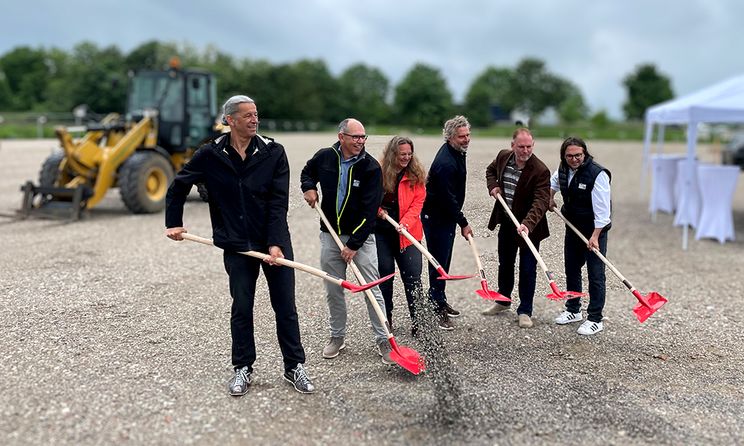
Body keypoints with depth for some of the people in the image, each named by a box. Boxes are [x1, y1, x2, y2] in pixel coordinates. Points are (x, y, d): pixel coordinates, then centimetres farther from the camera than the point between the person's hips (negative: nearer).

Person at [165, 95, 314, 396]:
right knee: (241, 309, 8)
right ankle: (243, 369, 24)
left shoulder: (273, 152, -5)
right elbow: (179, 185, 11)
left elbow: (278, 202, -9)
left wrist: (275, 243, -16)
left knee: (285, 307, 5)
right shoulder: (210, 155, -4)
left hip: (275, 242, 0)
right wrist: (173, 223, 11)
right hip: (236, 246, 0)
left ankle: (295, 366, 20)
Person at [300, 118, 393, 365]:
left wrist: (354, 244, -18)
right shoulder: (324, 157, -3)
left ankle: (383, 340, 9)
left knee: (373, 289, -2)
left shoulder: (371, 166, -13)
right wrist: (309, 188, -1)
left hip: (361, 235, -3)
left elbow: (369, 210, -16)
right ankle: (337, 337, 27)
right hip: (330, 234, 3)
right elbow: (307, 172, 22)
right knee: (333, 291, 11)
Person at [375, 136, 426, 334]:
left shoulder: (416, 175, 1)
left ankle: (418, 321, 4)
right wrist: (377, 210, -10)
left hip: (406, 234, 0)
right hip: (381, 233, 0)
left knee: (413, 277, -2)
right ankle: (386, 321, 21)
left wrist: (406, 223, -17)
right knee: (385, 275, 9)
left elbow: (418, 202, -3)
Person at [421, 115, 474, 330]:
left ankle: (439, 301, 32)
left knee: (444, 261, 19)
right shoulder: (445, 163, -27)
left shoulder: (456, 152, 6)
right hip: (436, 218, -10)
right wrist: (463, 223, -15)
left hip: (447, 215, 10)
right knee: (439, 262, -4)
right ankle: (437, 309, 3)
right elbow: (448, 199, -25)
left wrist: (459, 219, 23)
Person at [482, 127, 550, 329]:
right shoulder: (503, 156, -4)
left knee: (527, 269, 2)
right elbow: (491, 170, 19)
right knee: (505, 264, 20)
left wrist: (527, 224, -42)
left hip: (529, 226, -5)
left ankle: (524, 311, 16)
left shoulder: (540, 170, -22)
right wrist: (493, 186, -1)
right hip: (506, 221, 5)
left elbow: (541, 201, -28)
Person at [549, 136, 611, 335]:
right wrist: (550, 198, 16)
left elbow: (602, 209, -24)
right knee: (571, 270, 17)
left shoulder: (597, 174, -24)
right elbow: (554, 181, 27)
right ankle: (573, 310, 33)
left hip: (594, 230, -7)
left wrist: (595, 236, -25)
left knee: (595, 275, -3)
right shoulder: (563, 169, -1)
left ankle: (595, 319, 6)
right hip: (572, 227, 8)